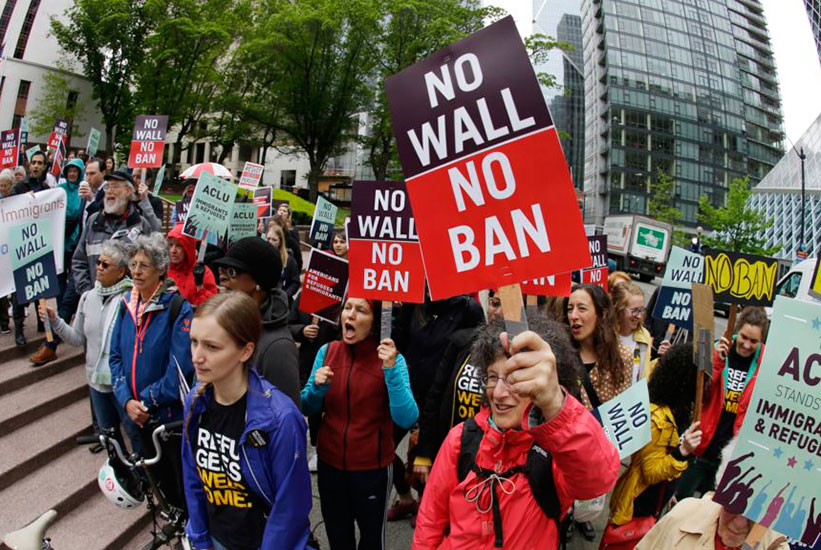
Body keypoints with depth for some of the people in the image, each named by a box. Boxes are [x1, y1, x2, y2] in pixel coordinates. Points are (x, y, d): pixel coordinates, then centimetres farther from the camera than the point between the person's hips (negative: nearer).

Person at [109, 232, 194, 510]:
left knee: (182, 483, 10)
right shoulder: (127, 304, 2)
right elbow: (116, 357, 4)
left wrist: (146, 400, -15)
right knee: (153, 479, 23)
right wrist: (127, 400, -9)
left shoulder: (178, 307, -17)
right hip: (136, 416, 6)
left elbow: (181, 366, -21)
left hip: (171, 414, -6)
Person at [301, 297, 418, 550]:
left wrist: (391, 370, -31)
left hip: (372, 467, -2)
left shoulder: (391, 359, -15)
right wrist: (317, 387, -18)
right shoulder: (327, 351, -6)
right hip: (330, 463, 3)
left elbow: (406, 419, -22)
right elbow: (308, 409, 3)